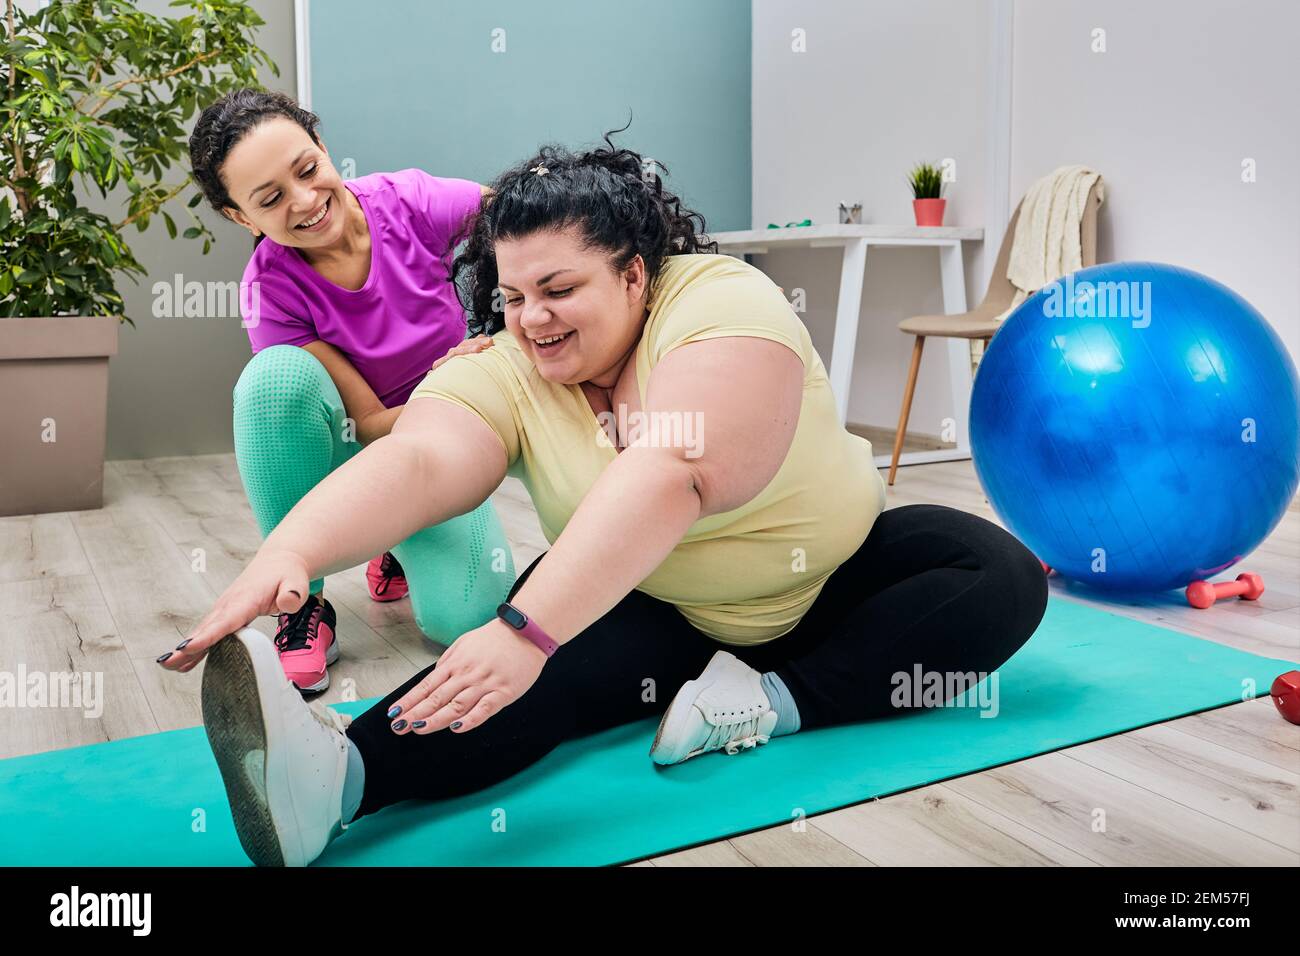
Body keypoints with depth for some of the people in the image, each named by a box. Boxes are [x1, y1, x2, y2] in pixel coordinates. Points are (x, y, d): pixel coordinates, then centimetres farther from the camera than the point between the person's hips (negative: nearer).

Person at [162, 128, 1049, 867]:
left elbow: (669, 480, -41)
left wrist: (527, 631, -52)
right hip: (657, 611, 1)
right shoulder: (502, 370, -14)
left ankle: (776, 700, -33)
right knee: (563, 661, -31)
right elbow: (415, 462, -32)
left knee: (1002, 578, -22)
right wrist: (289, 553, -51)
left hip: (835, 582, 0)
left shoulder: (726, 305, -27)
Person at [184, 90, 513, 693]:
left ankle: (401, 552, 13)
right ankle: (304, 607, -17)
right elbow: (370, 424, -18)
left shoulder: (410, 202, -19)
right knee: (279, 373, -34)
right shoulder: (271, 290, -19)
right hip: (348, 458, 0)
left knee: (466, 617, -27)